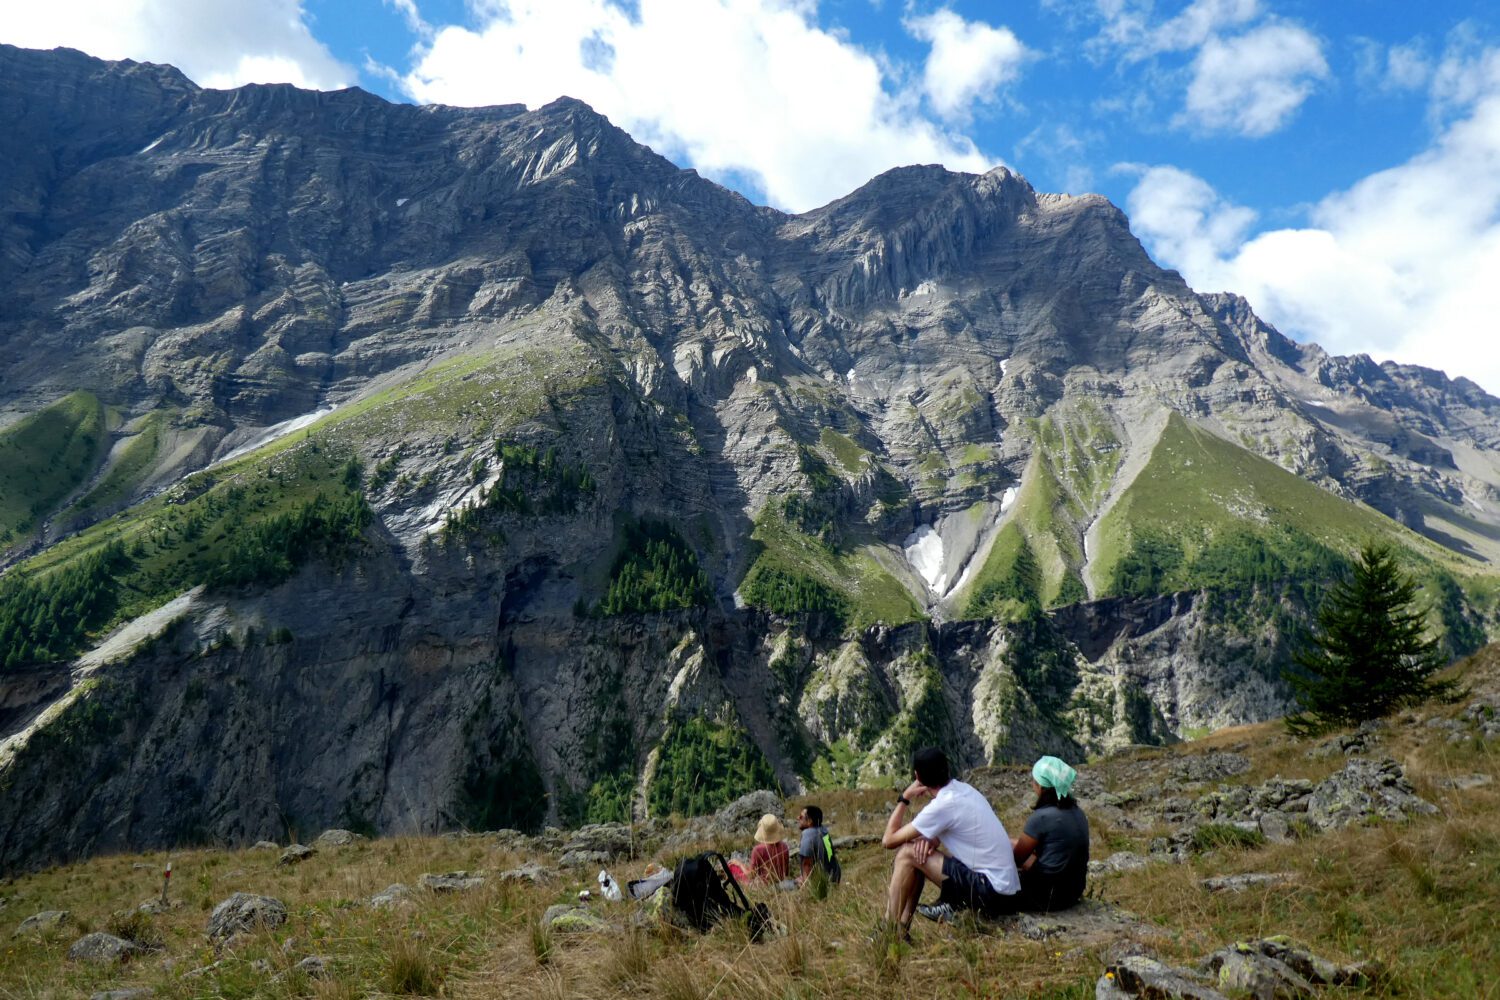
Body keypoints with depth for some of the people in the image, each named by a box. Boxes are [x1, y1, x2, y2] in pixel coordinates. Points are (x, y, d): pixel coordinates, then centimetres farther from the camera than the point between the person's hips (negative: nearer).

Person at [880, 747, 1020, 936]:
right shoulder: (964, 789, 7)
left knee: (907, 854, -9)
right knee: (922, 854, 13)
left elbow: (888, 841, -10)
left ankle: (889, 932, -1)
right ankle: (901, 927, 11)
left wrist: (904, 798, 0)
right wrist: (932, 839, 0)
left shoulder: (942, 805, -17)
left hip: (992, 893, -9)